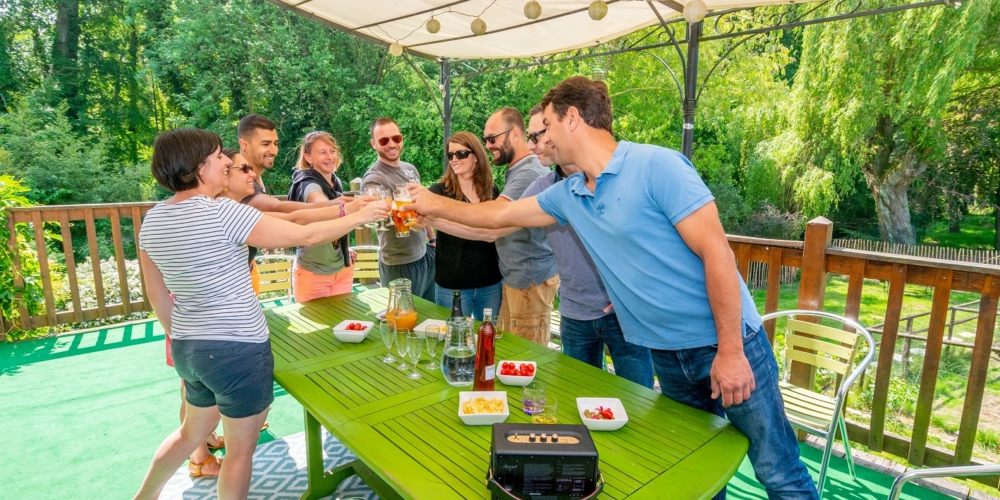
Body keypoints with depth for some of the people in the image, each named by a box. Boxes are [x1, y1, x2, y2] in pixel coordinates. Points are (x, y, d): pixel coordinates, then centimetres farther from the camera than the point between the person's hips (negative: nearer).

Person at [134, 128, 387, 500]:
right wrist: (359, 217, -3)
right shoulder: (223, 212, -20)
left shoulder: (153, 219, 3)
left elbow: (158, 295, 11)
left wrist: (179, 338, 24)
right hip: (237, 349, -8)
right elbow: (306, 236, -15)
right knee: (241, 450, 13)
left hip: (188, 347, 8)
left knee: (192, 431, 31)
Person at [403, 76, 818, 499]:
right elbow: (500, 215, 16)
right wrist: (435, 205, 23)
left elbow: (716, 252, -18)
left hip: (725, 345, -5)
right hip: (667, 355, 6)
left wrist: (730, 350, -18)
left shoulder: (656, 166, -16)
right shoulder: (569, 195, 4)